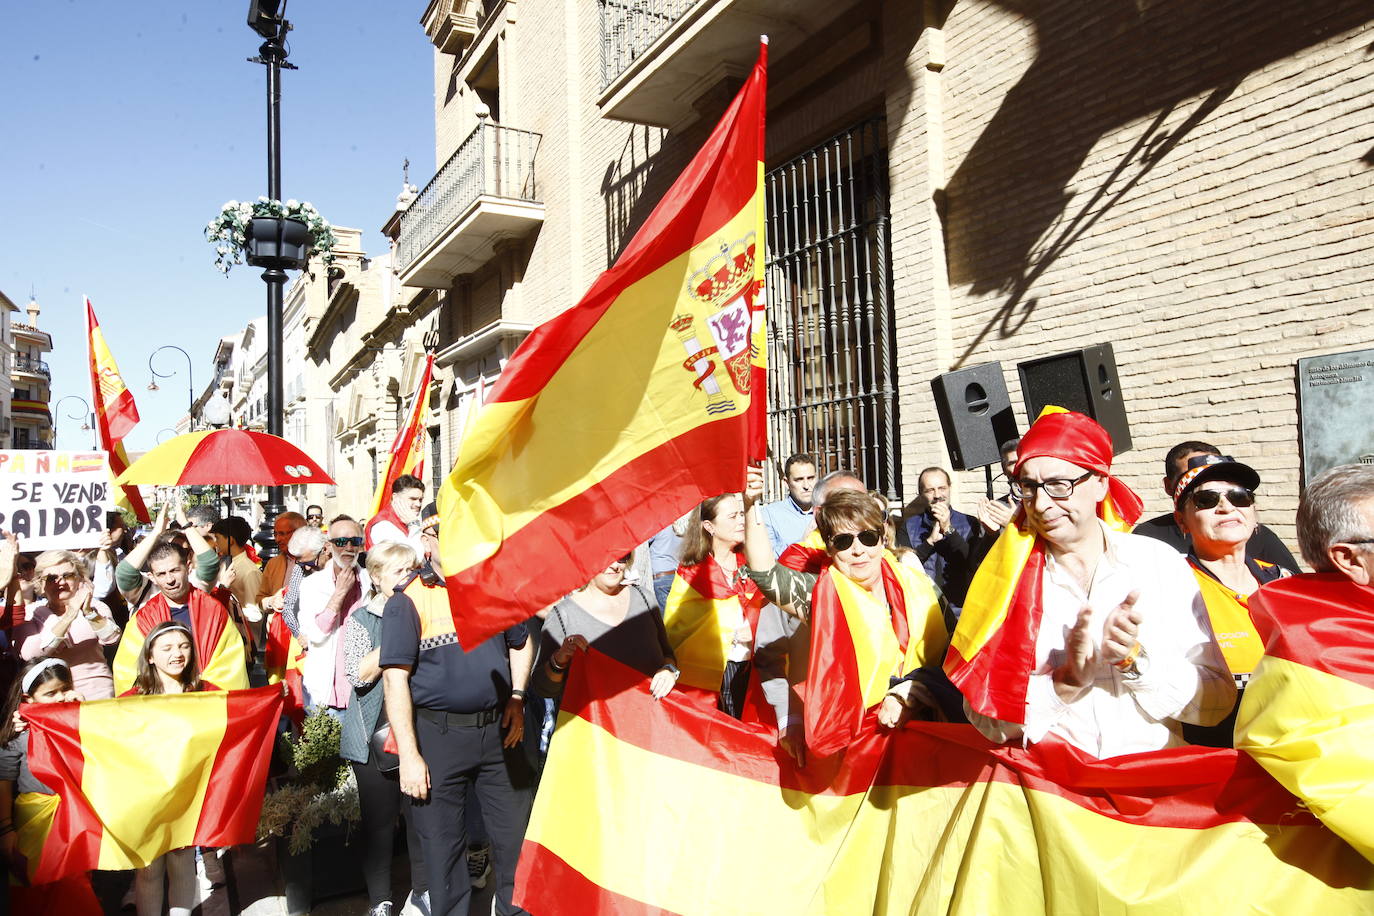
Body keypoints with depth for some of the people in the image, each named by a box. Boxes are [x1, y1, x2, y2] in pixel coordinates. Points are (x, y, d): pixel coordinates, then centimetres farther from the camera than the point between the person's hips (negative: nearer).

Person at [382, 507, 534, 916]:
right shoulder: (407, 600, -7)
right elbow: (395, 678, -11)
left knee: (517, 835, 11)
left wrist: (517, 697, 5)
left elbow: (521, 642, 19)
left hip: (499, 729, 3)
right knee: (442, 846, 10)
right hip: (438, 735, -3)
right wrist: (408, 755, -15)